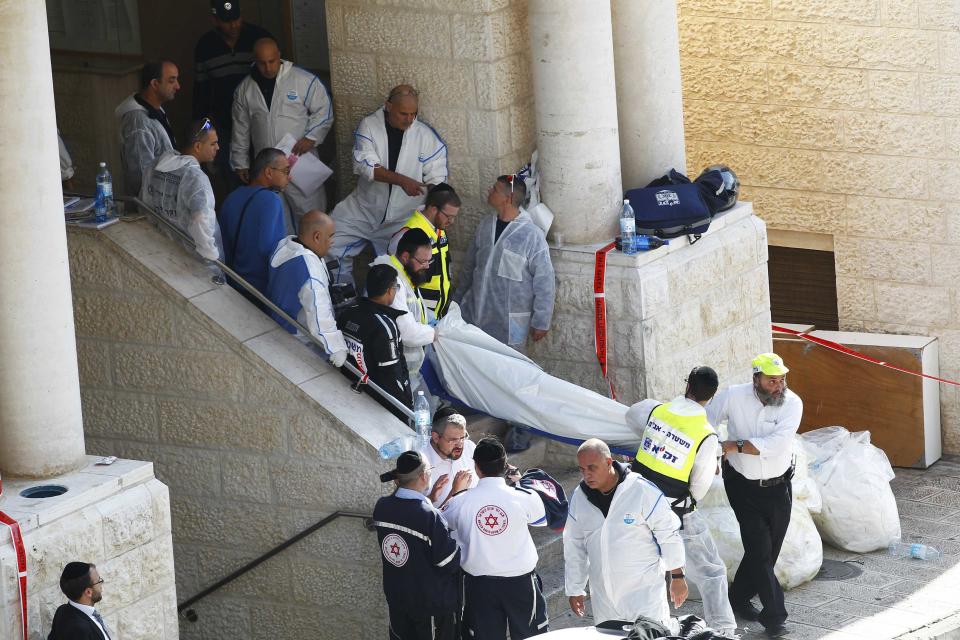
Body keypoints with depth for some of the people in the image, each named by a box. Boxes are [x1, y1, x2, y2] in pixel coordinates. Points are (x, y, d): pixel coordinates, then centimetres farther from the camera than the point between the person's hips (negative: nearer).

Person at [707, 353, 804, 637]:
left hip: (778, 487, 2)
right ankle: (774, 614, -5)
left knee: (767, 550, 12)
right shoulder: (733, 396, -14)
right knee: (760, 549, -9)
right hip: (743, 485, -2)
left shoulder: (792, 403, -16)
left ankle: (740, 598, 33)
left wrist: (736, 445, -29)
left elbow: (776, 444, -28)